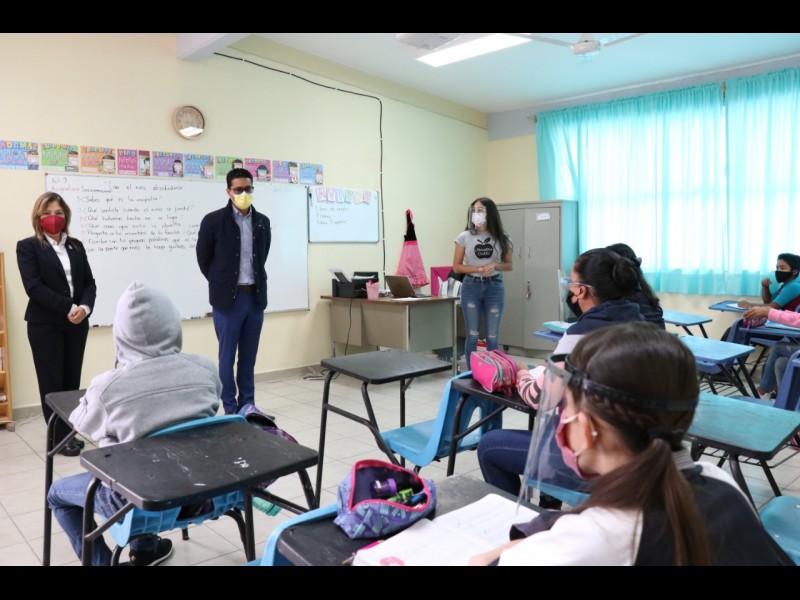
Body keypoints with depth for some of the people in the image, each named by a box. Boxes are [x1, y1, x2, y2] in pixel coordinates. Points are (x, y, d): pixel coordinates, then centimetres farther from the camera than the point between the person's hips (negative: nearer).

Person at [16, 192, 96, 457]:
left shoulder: (76, 246, 12)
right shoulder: (27, 246, -1)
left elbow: (89, 282, 7)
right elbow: (33, 286, -12)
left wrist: (85, 307, -13)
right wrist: (69, 308, -19)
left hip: (77, 324, 4)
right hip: (45, 324, -4)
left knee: (72, 380, 9)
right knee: (51, 382, 2)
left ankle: (71, 431, 19)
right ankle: (60, 437, 11)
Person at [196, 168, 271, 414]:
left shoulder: (263, 222, 7)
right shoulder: (213, 220, -6)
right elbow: (203, 258, 2)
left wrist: (255, 282, 12)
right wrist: (221, 285, 4)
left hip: (256, 296, 4)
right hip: (228, 298, -4)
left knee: (249, 357, 11)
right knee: (227, 356, 3)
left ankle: (248, 407, 20)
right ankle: (231, 409, 13)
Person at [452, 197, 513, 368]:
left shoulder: (501, 238, 3)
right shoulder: (464, 237, -1)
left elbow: (509, 265, 9)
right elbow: (456, 266, 1)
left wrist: (495, 266, -12)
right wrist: (479, 269, -13)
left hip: (494, 287, 1)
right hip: (471, 287, -1)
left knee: (492, 336, 5)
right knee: (472, 335, 2)